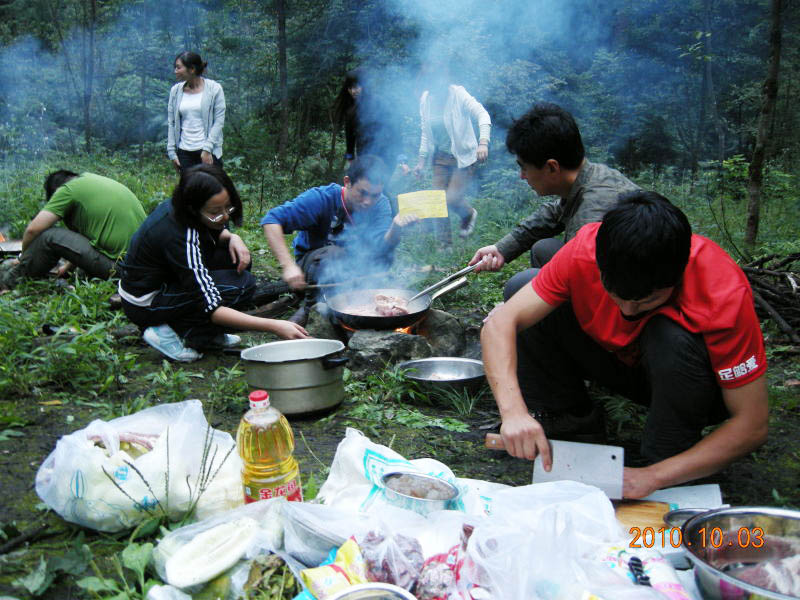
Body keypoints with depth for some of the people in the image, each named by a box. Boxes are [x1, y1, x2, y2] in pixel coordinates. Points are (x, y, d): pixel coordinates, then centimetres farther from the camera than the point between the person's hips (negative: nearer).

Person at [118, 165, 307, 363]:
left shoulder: (175, 207, -9)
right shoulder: (180, 239, -33)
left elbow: (215, 232, 15)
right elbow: (210, 308, -34)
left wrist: (232, 238, -11)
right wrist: (274, 326, -39)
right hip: (144, 305, -8)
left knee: (236, 257, -3)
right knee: (242, 284, -20)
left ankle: (208, 332, 2)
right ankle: (167, 333, -12)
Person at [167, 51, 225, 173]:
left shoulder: (214, 89, -4)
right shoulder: (175, 90, 7)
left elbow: (219, 121, -7)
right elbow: (171, 123, 10)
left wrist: (207, 149, -13)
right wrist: (171, 151, 5)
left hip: (209, 152, -3)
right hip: (184, 151, 4)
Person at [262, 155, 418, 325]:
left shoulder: (380, 204, -13)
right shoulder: (323, 198, -24)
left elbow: (380, 248, -28)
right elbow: (272, 220, -30)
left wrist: (396, 228, -50)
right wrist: (288, 265, -41)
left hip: (352, 267, 3)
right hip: (313, 260, -3)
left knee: (382, 259, -27)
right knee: (333, 255, -36)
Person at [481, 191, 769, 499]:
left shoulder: (725, 295, -33)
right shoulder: (585, 251, -27)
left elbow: (753, 425, -28)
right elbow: (500, 323, -28)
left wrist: (654, 476, -36)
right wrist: (513, 410, -44)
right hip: (620, 360, 3)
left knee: (673, 337, -39)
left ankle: (667, 457, -13)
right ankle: (568, 421, -2)